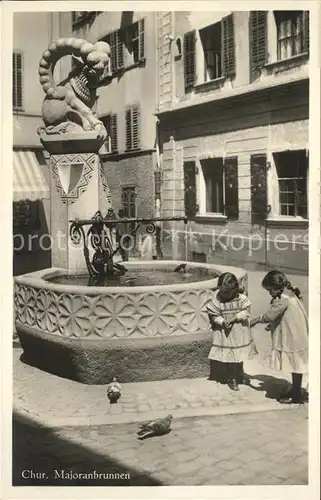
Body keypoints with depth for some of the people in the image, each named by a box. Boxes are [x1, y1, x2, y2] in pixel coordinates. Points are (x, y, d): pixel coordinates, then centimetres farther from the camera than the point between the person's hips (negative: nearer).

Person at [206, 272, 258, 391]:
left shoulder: (241, 298, -9)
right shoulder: (217, 300, -11)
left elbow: (246, 312, -10)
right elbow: (213, 315, -8)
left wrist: (235, 317, -23)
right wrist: (222, 321, -24)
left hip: (239, 334, 1)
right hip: (225, 334, -1)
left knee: (239, 356, 16)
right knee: (228, 357, 3)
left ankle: (239, 375, 37)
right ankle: (231, 379, 17)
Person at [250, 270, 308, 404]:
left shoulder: (284, 298, -20)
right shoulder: (290, 294, 11)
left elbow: (270, 315, -22)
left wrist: (257, 320, -7)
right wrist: (273, 324, 10)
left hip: (293, 339, -9)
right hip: (294, 338, 9)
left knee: (295, 367, 2)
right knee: (295, 366, 17)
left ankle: (296, 395, 12)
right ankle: (295, 391, 27)